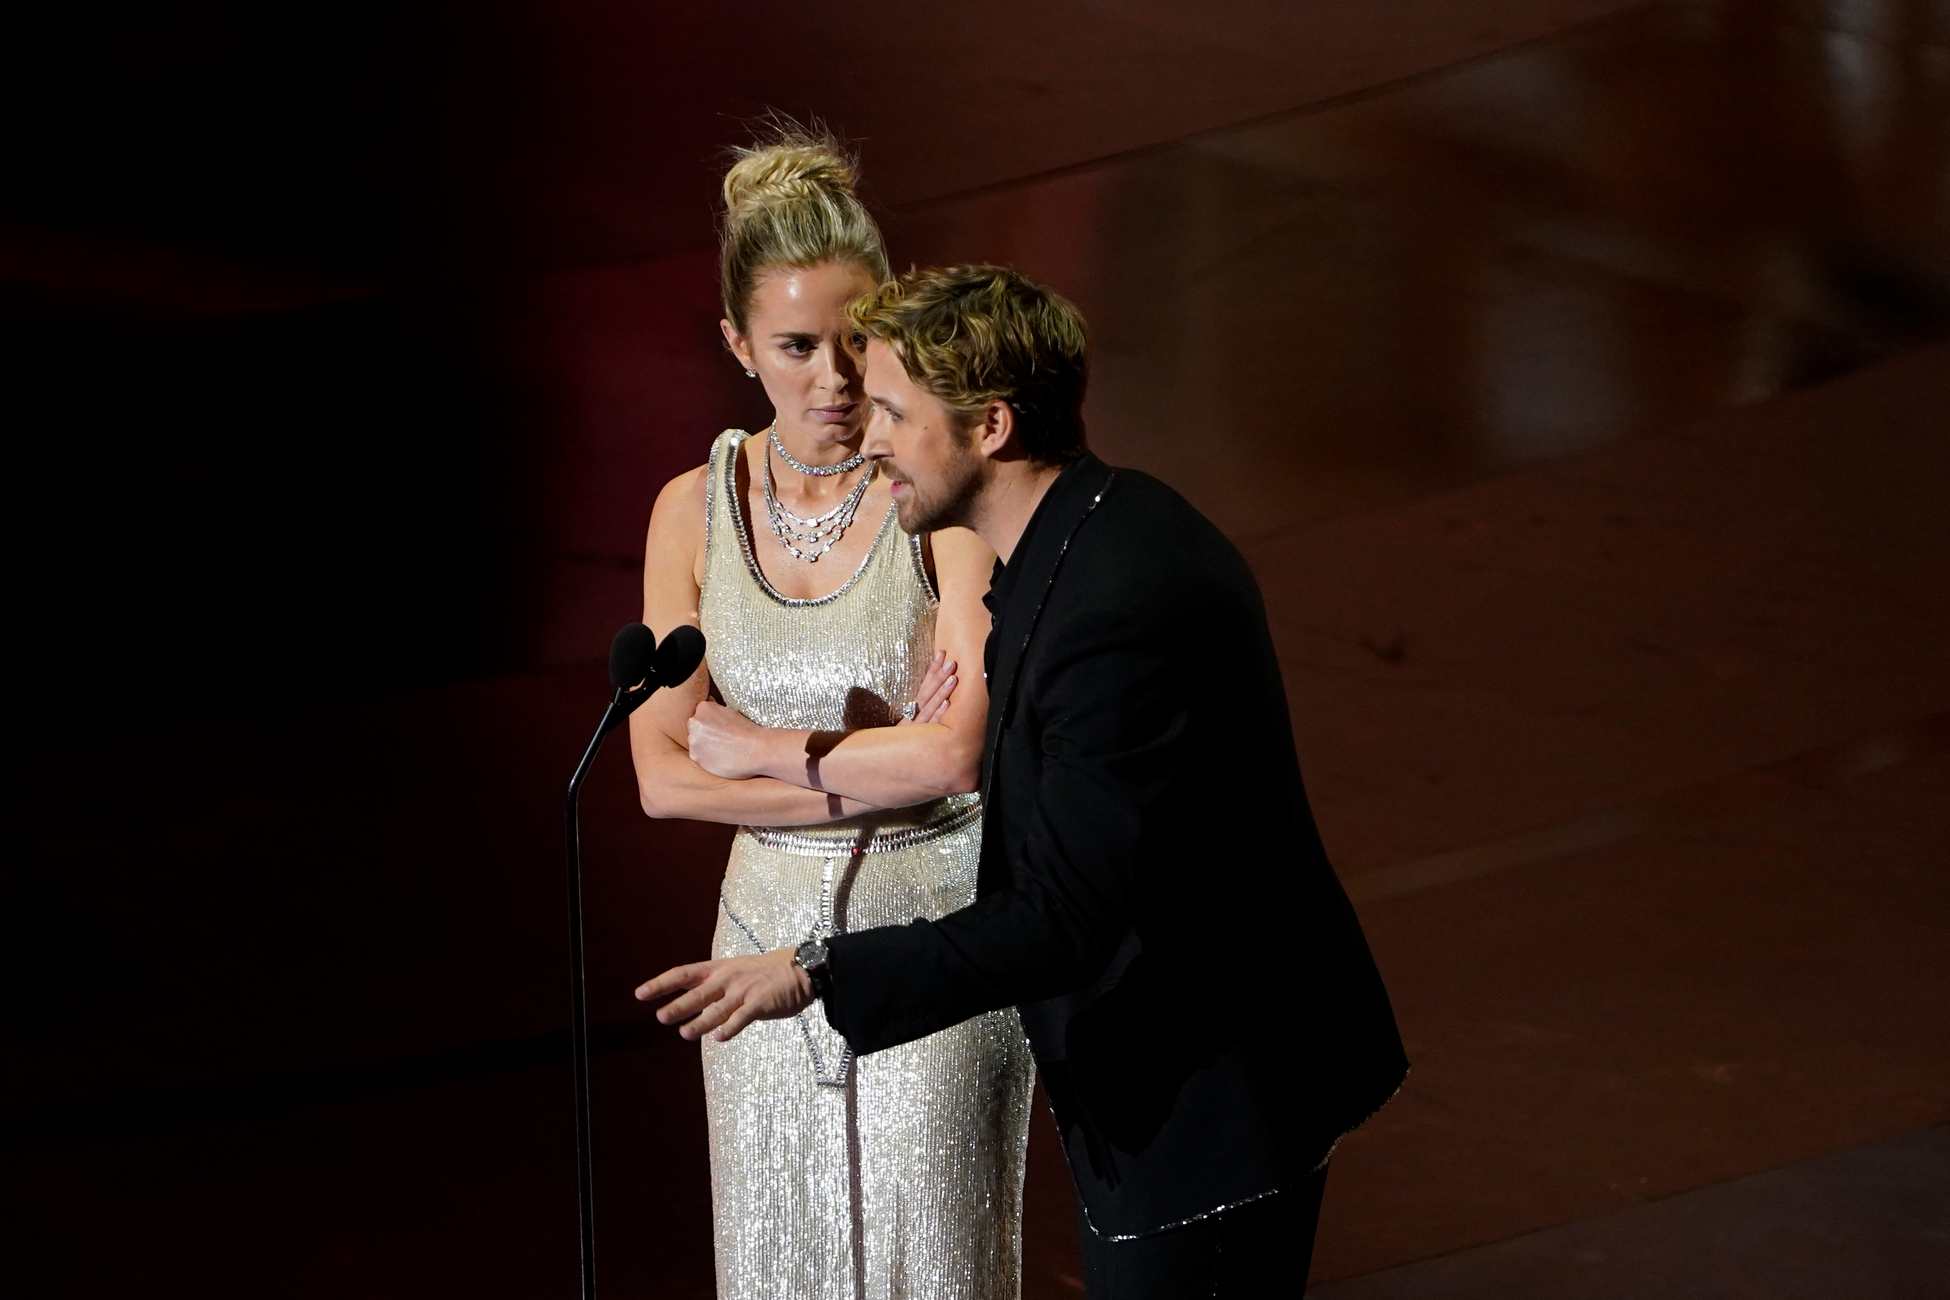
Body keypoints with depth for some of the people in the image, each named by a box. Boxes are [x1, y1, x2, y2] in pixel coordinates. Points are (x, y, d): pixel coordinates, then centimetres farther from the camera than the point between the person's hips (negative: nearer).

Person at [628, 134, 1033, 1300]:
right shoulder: (697, 510, 0)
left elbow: (961, 753, -22)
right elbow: (665, 777, -6)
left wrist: (755, 746, -11)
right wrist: (887, 768, -12)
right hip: (773, 931, 4)